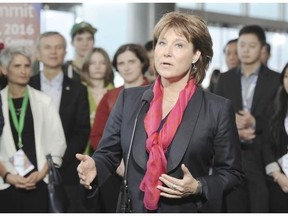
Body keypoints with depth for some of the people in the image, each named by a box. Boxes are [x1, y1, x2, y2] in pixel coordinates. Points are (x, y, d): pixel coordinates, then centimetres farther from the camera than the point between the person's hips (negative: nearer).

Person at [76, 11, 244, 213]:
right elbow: (108, 154, 3)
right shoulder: (129, 99, 1)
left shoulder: (218, 109, -7)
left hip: (187, 210, -2)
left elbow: (232, 173, -2)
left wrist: (198, 187, -18)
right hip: (133, 208, 3)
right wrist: (94, 168, -17)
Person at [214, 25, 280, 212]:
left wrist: (255, 123, -19)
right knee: (235, 212, 8)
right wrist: (234, 130, -15)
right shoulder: (225, 79, 11)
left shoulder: (275, 80, 2)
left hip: (262, 159, -3)